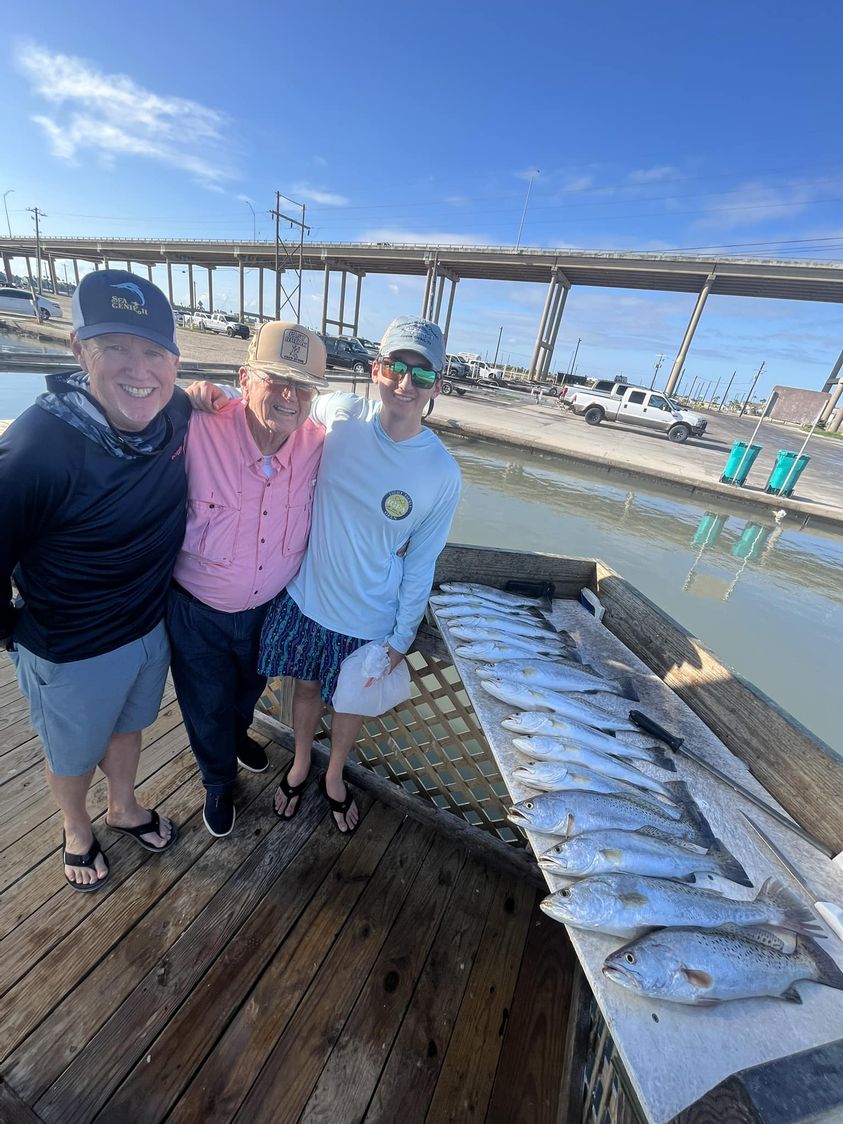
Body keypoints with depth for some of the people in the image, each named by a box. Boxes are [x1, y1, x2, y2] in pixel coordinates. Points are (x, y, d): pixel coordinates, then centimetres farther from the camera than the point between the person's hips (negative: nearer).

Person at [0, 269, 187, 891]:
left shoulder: (179, 413, -15)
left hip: (152, 627, 4)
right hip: (72, 653, -4)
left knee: (128, 729, 30)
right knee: (73, 756, 25)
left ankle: (124, 806, 61)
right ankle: (76, 828, 58)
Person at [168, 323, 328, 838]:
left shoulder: (320, 444, -20)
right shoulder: (196, 430, -31)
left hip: (267, 607, 3)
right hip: (197, 612, -3)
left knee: (250, 687, 33)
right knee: (207, 706, 22)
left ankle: (237, 732, 71)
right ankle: (219, 781, 57)